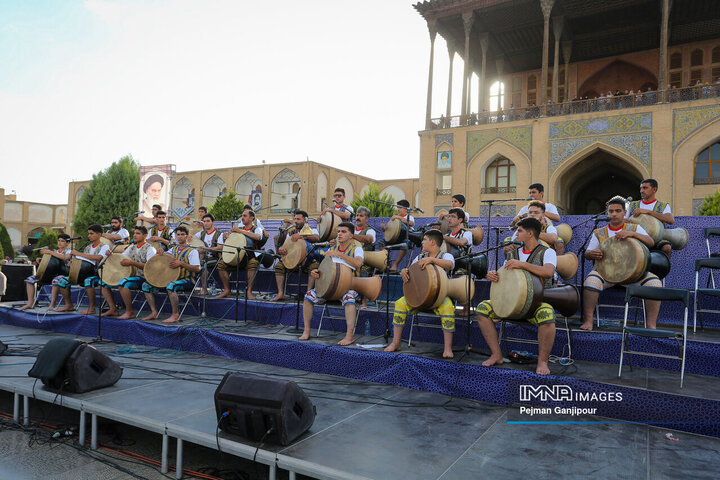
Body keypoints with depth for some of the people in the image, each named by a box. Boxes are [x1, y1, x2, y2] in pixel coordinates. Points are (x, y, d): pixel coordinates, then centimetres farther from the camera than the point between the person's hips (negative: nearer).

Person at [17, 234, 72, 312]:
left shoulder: (68, 251, 1)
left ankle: (52, 304, -28)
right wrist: (39, 259, 1)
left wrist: (49, 252, -20)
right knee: (30, 279, -4)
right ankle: (30, 303, -5)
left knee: (56, 280, -41)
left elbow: (64, 257, -22)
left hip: (63, 274, -7)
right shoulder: (55, 252, 22)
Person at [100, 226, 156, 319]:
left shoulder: (150, 249, -8)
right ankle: (113, 309, 3)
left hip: (142, 278, -9)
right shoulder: (131, 247, 16)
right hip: (130, 276, 9)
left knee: (122, 283, -35)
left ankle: (130, 312, -22)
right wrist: (111, 254, 1)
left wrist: (132, 263, -26)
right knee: (103, 282, 4)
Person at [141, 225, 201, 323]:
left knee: (171, 286, -40)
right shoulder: (174, 249, 17)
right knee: (146, 285, 1)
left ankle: (175, 315, -30)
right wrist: (161, 254, 1)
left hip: (188, 280, -8)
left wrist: (181, 264, -24)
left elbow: (197, 269, -15)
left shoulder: (192, 251, -5)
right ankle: (154, 312, 2)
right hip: (173, 278, 8)